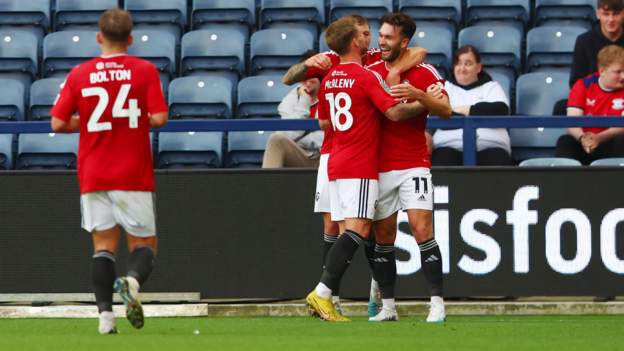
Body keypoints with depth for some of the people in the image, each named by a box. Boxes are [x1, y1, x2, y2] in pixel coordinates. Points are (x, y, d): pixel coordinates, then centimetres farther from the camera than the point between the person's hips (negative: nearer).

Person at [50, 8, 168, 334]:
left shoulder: (79, 74, 3)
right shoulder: (144, 71, -2)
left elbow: (58, 123, 1)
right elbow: (159, 117, -11)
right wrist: (139, 120, 11)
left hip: (92, 174, 2)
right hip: (133, 174, -2)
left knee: (103, 244, 6)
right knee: (143, 242, 6)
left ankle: (105, 313, -8)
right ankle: (133, 280, -26)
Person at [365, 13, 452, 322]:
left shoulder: (424, 73, -2)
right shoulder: (370, 72, 8)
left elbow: (445, 110, -12)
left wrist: (418, 95, -27)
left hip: (413, 165, -3)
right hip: (379, 166, 4)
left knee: (422, 230, -13)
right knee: (383, 236, 5)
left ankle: (437, 304, -10)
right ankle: (387, 306, 12)